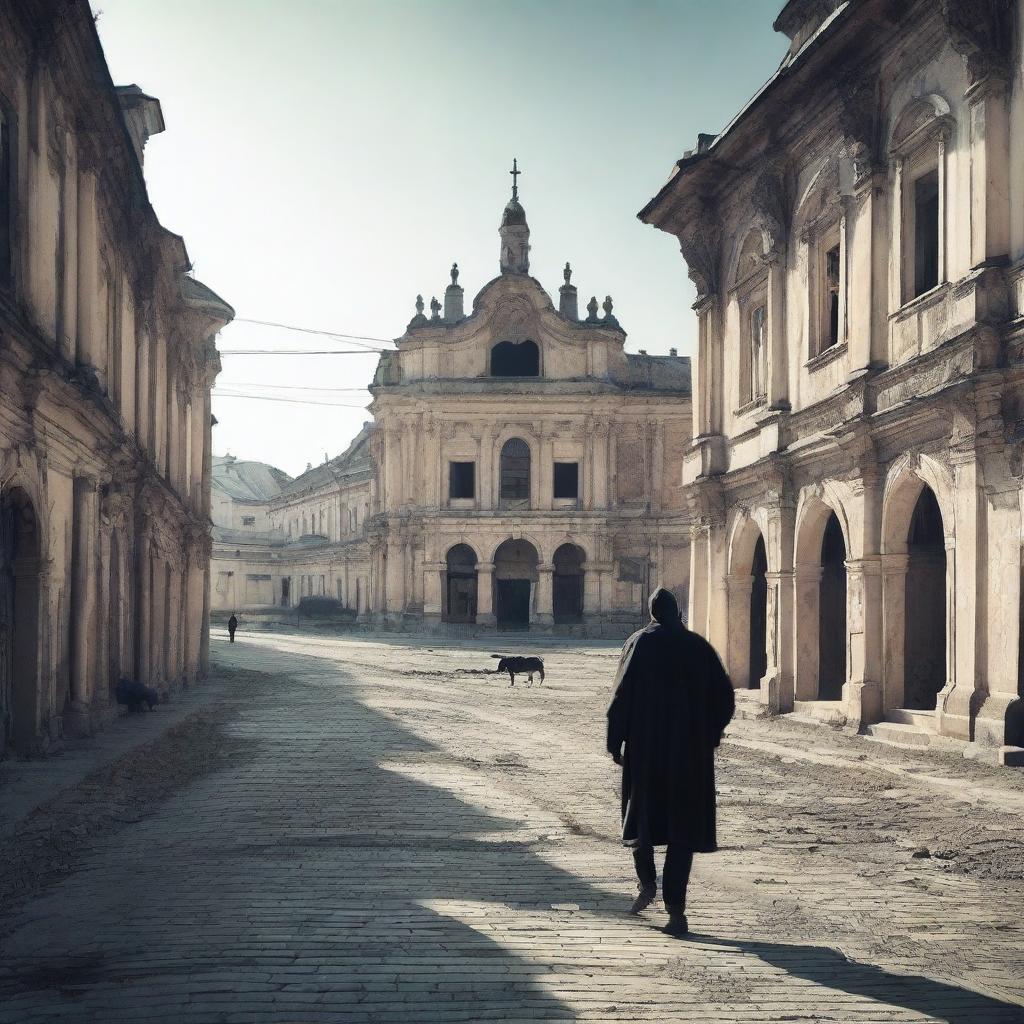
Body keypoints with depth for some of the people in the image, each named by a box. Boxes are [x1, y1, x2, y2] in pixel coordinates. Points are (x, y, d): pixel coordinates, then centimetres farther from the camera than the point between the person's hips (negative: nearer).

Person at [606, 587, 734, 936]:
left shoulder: (640, 643, -3)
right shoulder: (699, 646, 3)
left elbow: (622, 695, -9)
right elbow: (725, 697, 3)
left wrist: (615, 743, -2)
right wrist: (710, 735, 16)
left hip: (645, 747, -1)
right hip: (692, 752, 1)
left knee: (642, 812, 21)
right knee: (683, 825, 2)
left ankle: (647, 883, 9)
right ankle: (676, 909, -4)